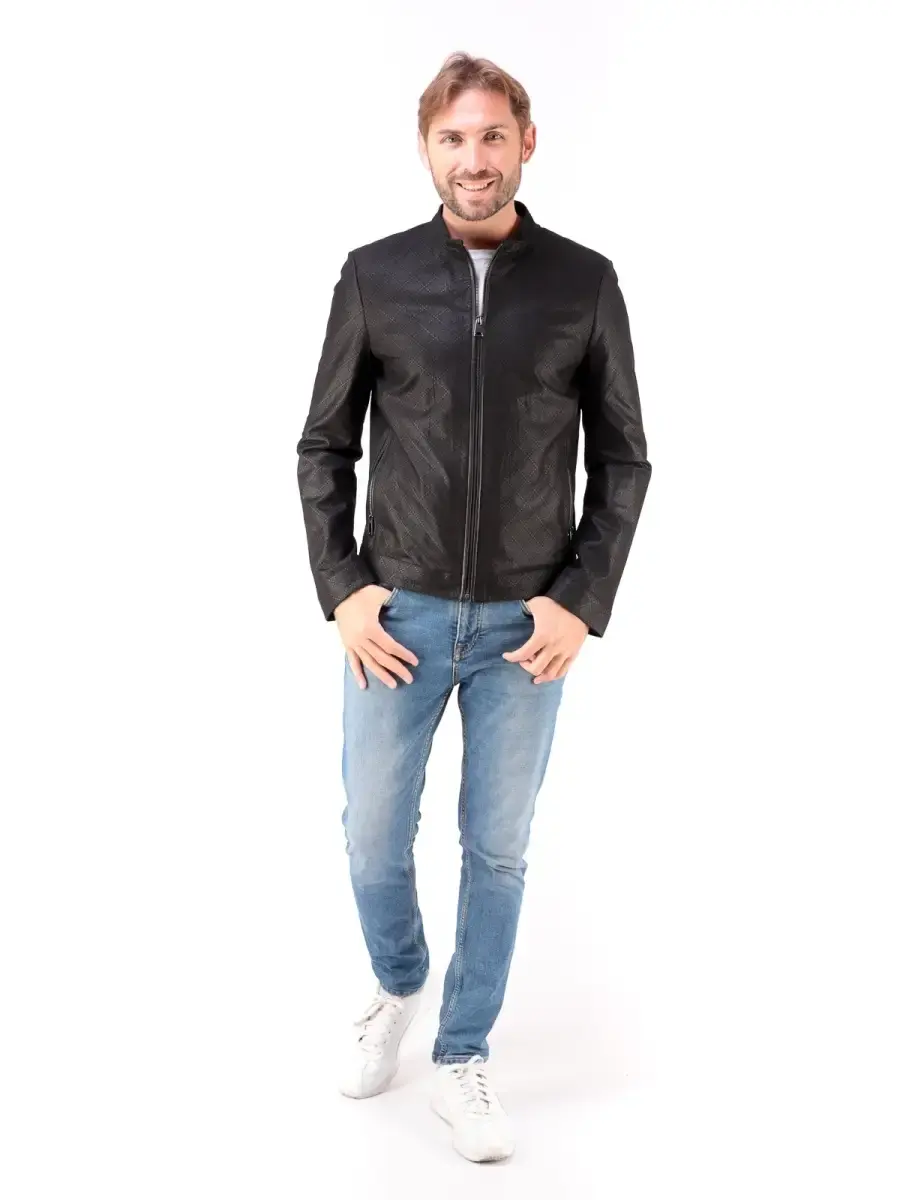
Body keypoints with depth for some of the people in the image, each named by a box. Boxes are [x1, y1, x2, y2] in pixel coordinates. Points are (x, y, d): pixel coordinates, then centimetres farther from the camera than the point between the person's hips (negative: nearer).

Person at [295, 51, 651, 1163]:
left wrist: (583, 602, -7)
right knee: (374, 833, 10)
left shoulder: (584, 283, -3)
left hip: (527, 622, 0)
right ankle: (397, 985, 41)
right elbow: (324, 446, 4)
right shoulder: (373, 276, -2)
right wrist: (341, 589, -4)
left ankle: (461, 1058, 28)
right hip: (400, 612, 1)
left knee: (497, 848, 9)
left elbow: (622, 459, 2)